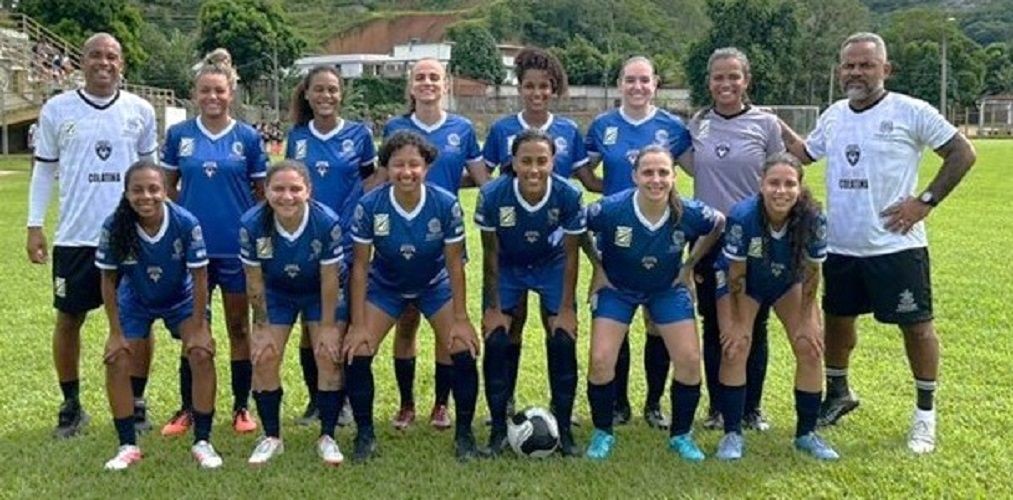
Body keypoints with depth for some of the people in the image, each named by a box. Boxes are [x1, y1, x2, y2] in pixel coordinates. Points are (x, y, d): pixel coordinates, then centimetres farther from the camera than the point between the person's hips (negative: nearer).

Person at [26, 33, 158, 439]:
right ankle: (71, 406, 23)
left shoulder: (141, 111, 3)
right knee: (68, 319, 7)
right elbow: (44, 169, 6)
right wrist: (34, 226, 1)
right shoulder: (57, 109, 1)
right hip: (76, 236, 0)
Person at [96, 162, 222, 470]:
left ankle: (202, 442, -1)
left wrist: (198, 328, -18)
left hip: (181, 299, -1)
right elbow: (108, 280, -14)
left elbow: (199, 276, -20)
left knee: (202, 355, -15)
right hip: (135, 301, 1)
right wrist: (116, 332, -13)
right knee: (116, 361, -10)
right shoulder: (114, 227, -27)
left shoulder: (186, 223, -31)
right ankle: (128, 446, 7)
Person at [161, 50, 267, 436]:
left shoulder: (248, 138, -1)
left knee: (239, 327, 9)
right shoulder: (179, 135, 2)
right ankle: (187, 408, 22)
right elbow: (167, 186, 11)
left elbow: (262, 193, 4)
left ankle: (242, 407, 20)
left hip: (237, 246, -1)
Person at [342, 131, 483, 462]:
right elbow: (360, 266, -16)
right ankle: (365, 435, 10)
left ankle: (464, 435, 7)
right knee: (356, 354, -12)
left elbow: (454, 263, -15)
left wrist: (460, 318, -15)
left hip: (435, 285, 0)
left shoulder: (446, 205, -24)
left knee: (464, 353, -14)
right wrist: (358, 324, -16)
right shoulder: (369, 206, -24)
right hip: (385, 287, 0)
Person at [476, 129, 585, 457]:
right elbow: (490, 254, -15)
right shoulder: (492, 196, -29)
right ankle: (499, 428, 8)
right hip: (507, 266, 0)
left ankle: (563, 428, 7)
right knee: (496, 342, -8)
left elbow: (570, 255, -15)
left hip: (551, 264, 0)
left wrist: (566, 308, -13)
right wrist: (493, 307, -11)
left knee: (563, 341, -9)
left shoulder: (569, 196, -28)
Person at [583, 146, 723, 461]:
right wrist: (597, 266, -6)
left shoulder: (689, 213, -24)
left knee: (690, 361, -6)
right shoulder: (611, 209, -29)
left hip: (668, 289, 2)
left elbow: (719, 225, -1)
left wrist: (690, 265, 0)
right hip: (616, 288, -1)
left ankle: (680, 435, 19)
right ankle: (602, 433, 13)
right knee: (601, 361, -12)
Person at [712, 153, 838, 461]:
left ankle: (806, 434, 13)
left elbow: (811, 271, -15)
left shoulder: (813, 218, -30)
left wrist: (806, 320, -9)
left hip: (788, 282, 3)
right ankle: (732, 434, 2)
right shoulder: (742, 216, -36)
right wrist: (739, 321, -15)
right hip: (742, 283, -2)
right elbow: (736, 273, -23)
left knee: (811, 348, -4)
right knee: (735, 349, -12)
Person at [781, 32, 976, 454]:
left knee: (916, 325, 4)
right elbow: (805, 153, 23)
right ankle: (838, 394, 39)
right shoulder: (834, 116, 8)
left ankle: (926, 413, 20)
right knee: (837, 318, 17)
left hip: (895, 246, -5)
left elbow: (962, 153, -5)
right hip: (840, 246, 6)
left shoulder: (911, 112, -9)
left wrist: (926, 201, -12)